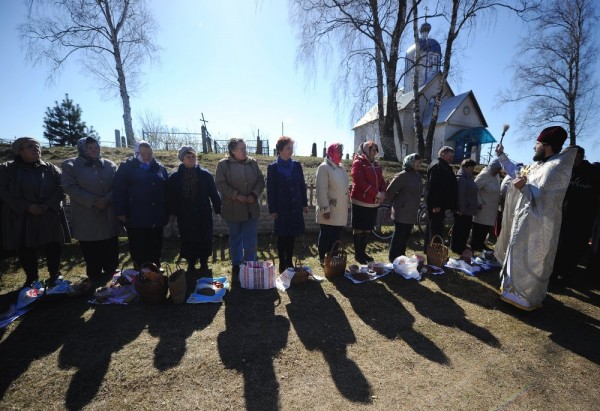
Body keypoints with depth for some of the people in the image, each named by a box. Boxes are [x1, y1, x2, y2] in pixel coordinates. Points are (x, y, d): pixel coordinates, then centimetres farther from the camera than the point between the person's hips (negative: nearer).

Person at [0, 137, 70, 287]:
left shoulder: (51, 169, 5)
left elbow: (60, 189, -1)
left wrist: (48, 205, -15)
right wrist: (27, 206, -17)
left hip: (49, 217, 0)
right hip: (21, 219, 0)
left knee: (52, 248, 5)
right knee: (25, 250, 7)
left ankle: (54, 275, 20)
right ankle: (31, 278, 23)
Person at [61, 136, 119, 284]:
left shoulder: (110, 165, 10)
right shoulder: (70, 165, 2)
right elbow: (70, 187, -9)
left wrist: (107, 199, -14)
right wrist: (93, 201, -17)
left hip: (109, 217, 2)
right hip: (86, 218, -2)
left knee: (111, 251, 9)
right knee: (91, 253, 5)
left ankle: (110, 275, 26)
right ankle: (95, 278, 20)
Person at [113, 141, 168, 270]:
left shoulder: (159, 168, 9)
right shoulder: (126, 167, 0)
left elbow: (166, 190, 10)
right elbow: (119, 191, -3)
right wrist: (121, 212, -9)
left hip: (156, 217, 3)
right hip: (135, 217, -3)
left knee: (156, 247, 13)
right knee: (138, 249, 7)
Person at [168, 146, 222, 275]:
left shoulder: (205, 175, -2)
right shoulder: (175, 177, 1)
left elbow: (213, 193, -1)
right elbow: (171, 196, 5)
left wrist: (218, 209, -2)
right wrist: (171, 213, 1)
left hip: (204, 215, 0)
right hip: (185, 216, 1)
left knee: (205, 240, 5)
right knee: (188, 241, 9)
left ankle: (204, 265, 22)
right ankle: (191, 265, 26)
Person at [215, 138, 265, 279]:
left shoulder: (252, 162, 5)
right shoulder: (223, 164, -5)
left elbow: (261, 181, 6)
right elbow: (220, 184, -10)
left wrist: (254, 194, -11)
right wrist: (237, 196, -17)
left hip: (251, 209, 2)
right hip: (233, 209, -2)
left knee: (251, 241, 5)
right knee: (235, 239, 14)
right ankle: (236, 266, 29)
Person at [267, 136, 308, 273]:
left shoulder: (297, 165, 5)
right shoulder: (272, 167, -4)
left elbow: (302, 185, 9)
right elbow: (270, 189, -5)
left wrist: (305, 203, 5)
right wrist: (272, 209, -8)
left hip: (296, 206, 3)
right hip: (281, 207, -3)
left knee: (291, 236, 11)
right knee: (282, 236, 5)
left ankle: (289, 262, 23)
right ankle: (282, 264, 17)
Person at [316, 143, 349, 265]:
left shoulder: (341, 167, 13)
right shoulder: (324, 167, -11)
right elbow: (321, 190, -17)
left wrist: (347, 202, 14)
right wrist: (325, 209, -20)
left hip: (341, 210, 7)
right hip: (329, 210, -7)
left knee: (336, 236, 14)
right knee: (325, 236, 6)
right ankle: (322, 259, 21)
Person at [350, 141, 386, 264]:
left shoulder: (376, 164, 14)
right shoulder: (358, 163, -8)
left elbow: (381, 180, 14)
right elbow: (360, 181, -18)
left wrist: (382, 193, -6)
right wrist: (376, 193, -19)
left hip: (374, 202, 7)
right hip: (360, 201, -7)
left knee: (368, 229, 13)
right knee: (358, 229, 3)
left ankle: (363, 252, 25)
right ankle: (357, 254, 14)